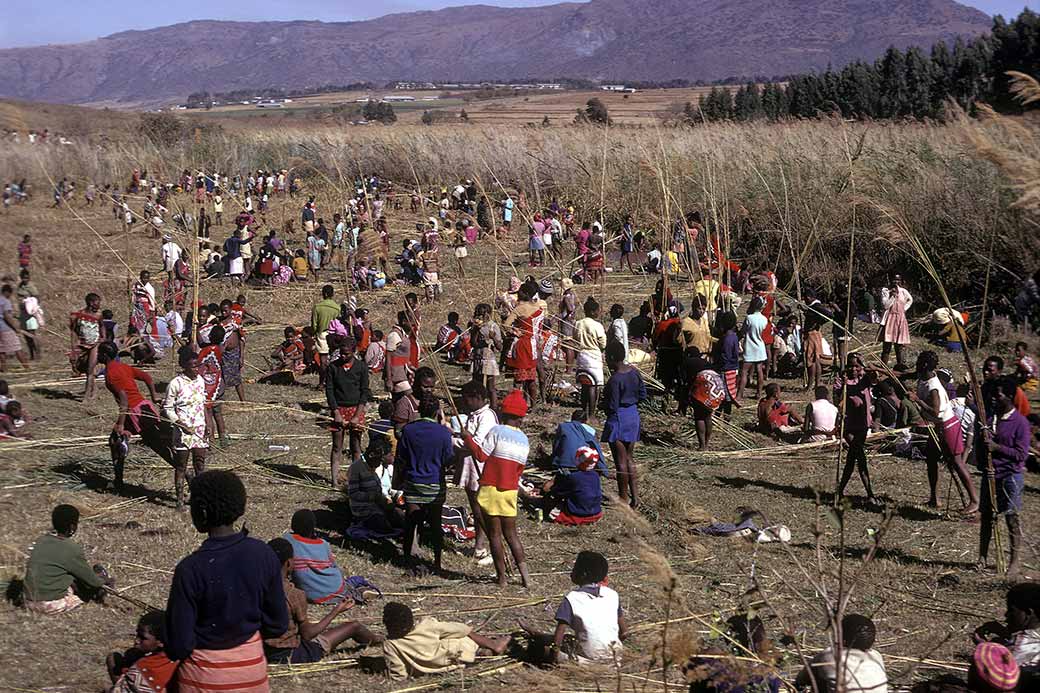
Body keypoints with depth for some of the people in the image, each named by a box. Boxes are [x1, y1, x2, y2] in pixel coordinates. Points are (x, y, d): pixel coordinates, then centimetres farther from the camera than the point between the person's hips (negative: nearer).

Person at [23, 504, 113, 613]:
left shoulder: (39, 542, 3)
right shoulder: (72, 549, -15)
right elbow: (91, 579, -3)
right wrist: (105, 580, 22)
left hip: (30, 604, 6)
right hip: (54, 605, -6)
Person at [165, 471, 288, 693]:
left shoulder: (190, 569, -22)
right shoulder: (264, 555, -11)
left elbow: (179, 644, -17)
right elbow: (278, 625, -2)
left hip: (205, 674, -4)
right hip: (252, 665, 4)